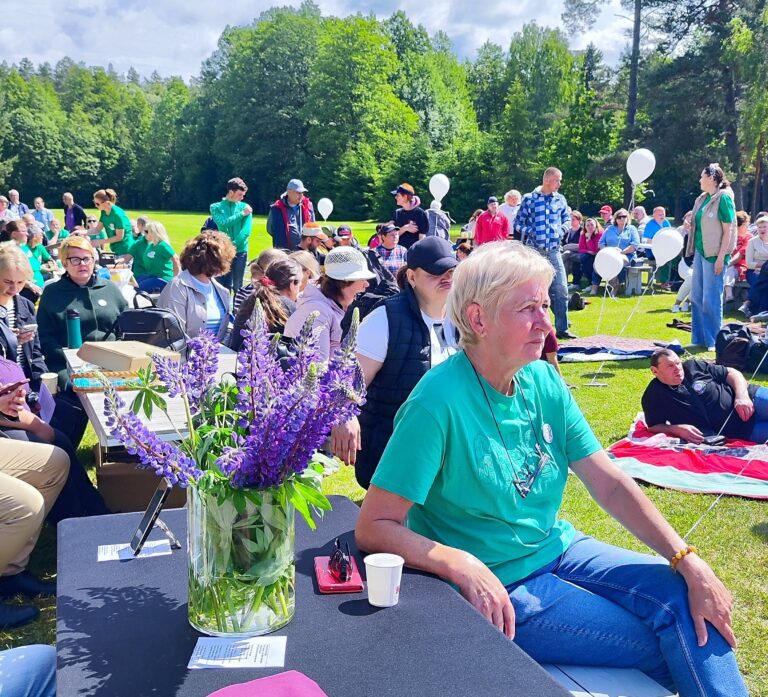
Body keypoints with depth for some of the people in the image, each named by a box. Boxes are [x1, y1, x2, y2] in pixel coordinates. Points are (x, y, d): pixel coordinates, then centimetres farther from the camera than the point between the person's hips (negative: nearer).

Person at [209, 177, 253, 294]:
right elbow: (223, 224, -13)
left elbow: (246, 231, -7)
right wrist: (242, 214, -9)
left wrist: (233, 246, -15)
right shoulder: (216, 207, 4)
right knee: (223, 286, 2)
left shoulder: (245, 207, 5)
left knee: (237, 286, 5)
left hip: (240, 251, 0)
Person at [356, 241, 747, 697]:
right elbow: (375, 527, -22)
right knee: (660, 648, -10)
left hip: (558, 548, 6)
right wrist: (462, 566, -35)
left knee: (683, 596, -8)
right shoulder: (439, 401, -23)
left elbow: (609, 483, -3)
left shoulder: (544, 381, -2)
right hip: (496, 587, -6)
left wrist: (690, 563, -11)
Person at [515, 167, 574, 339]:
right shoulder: (529, 199, -2)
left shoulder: (560, 199, 9)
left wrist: (561, 230, 0)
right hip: (534, 251, -3)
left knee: (561, 289, -3)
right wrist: (531, 232, -11)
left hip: (554, 251, 3)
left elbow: (567, 220, 19)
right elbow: (518, 222, 3)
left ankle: (562, 329, 4)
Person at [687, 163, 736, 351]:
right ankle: (699, 338, 19)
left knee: (711, 299, -5)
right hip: (700, 252, 8)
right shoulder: (701, 199, 13)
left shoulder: (723, 198, -10)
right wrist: (690, 223, 6)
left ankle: (713, 340, 5)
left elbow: (728, 230, -13)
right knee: (697, 297, 10)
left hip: (714, 255, -8)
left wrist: (721, 257, -17)